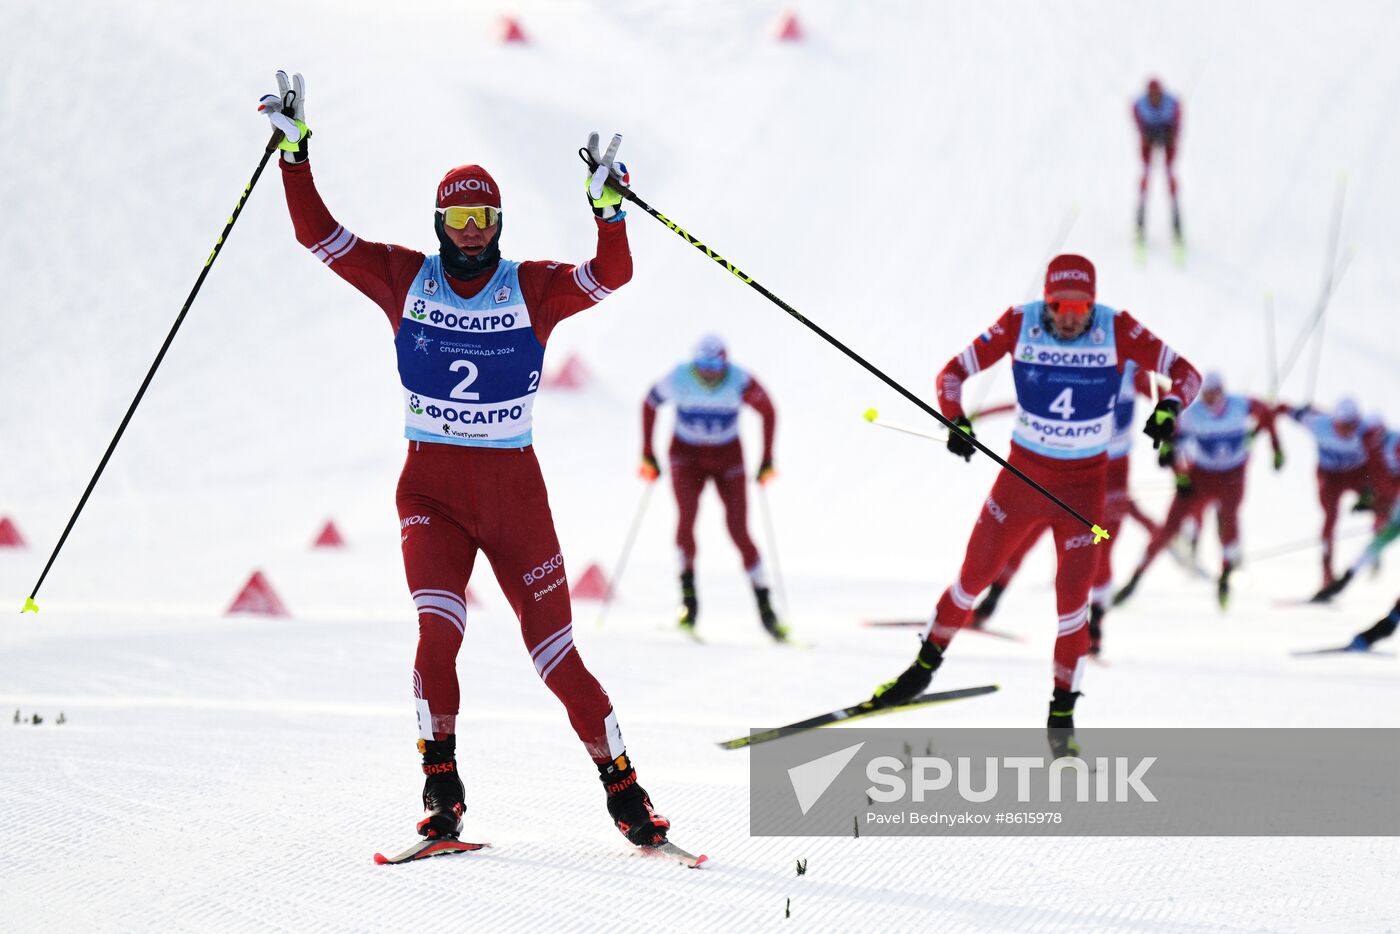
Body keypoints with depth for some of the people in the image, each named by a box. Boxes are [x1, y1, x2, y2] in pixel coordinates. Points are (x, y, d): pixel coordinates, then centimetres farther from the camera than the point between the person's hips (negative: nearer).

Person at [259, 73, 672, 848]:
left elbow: (610, 276, -15)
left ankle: (622, 786, 13)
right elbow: (319, 235, 2)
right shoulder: (404, 279, 4)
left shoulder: (532, 288, -1)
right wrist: (295, 152, -4)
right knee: (438, 627, -21)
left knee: (555, 652, 1)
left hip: (514, 492, 0)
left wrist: (610, 207, -28)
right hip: (431, 490, 1)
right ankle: (442, 785, -10)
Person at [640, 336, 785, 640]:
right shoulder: (678, 379, -19)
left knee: (739, 532, -8)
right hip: (686, 456, 0)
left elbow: (767, 411, -4)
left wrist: (767, 461, -3)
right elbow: (649, 404, -1)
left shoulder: (740, 382, -21)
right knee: (686, 516, -24)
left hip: (728, 458, 0)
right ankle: (688, 592, -11)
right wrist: (648, 456, -1)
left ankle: (765, 606, 1)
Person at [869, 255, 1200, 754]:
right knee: (974, 576, 8)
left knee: (1073, 597, -6)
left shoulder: (1117, 329, -15)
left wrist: (1169, 407, -32)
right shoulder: (1020, 324, -14)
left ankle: (1062, 713, 8)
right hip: (1023, 472, 1)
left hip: (1084, 483, -1)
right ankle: (925, 666, 30)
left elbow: (1184, 372, -11)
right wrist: (956, 420, -25)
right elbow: (954, 371, -7)